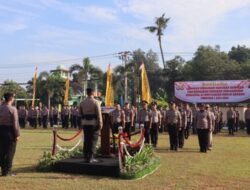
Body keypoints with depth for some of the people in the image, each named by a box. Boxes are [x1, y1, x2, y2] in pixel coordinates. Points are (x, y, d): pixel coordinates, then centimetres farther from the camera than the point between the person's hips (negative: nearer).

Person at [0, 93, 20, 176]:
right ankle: (7, 171, 5)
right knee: (10, 152, 2)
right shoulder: (13, 109, -14)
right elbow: (15, 123, -15)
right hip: (10, 132, -6)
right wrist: (17, 134, -10)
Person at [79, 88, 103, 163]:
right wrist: (100, 124, -8)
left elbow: (80, 113, 12)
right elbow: (99, 114, -12)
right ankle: (90, 158, 0)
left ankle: (86, 157, 16)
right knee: (93, 140, 0)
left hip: (85, 123, 5)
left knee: (86, 140, 11)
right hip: (94, 123, -5)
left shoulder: (82, 103, 7)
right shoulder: (95, 102, -9)